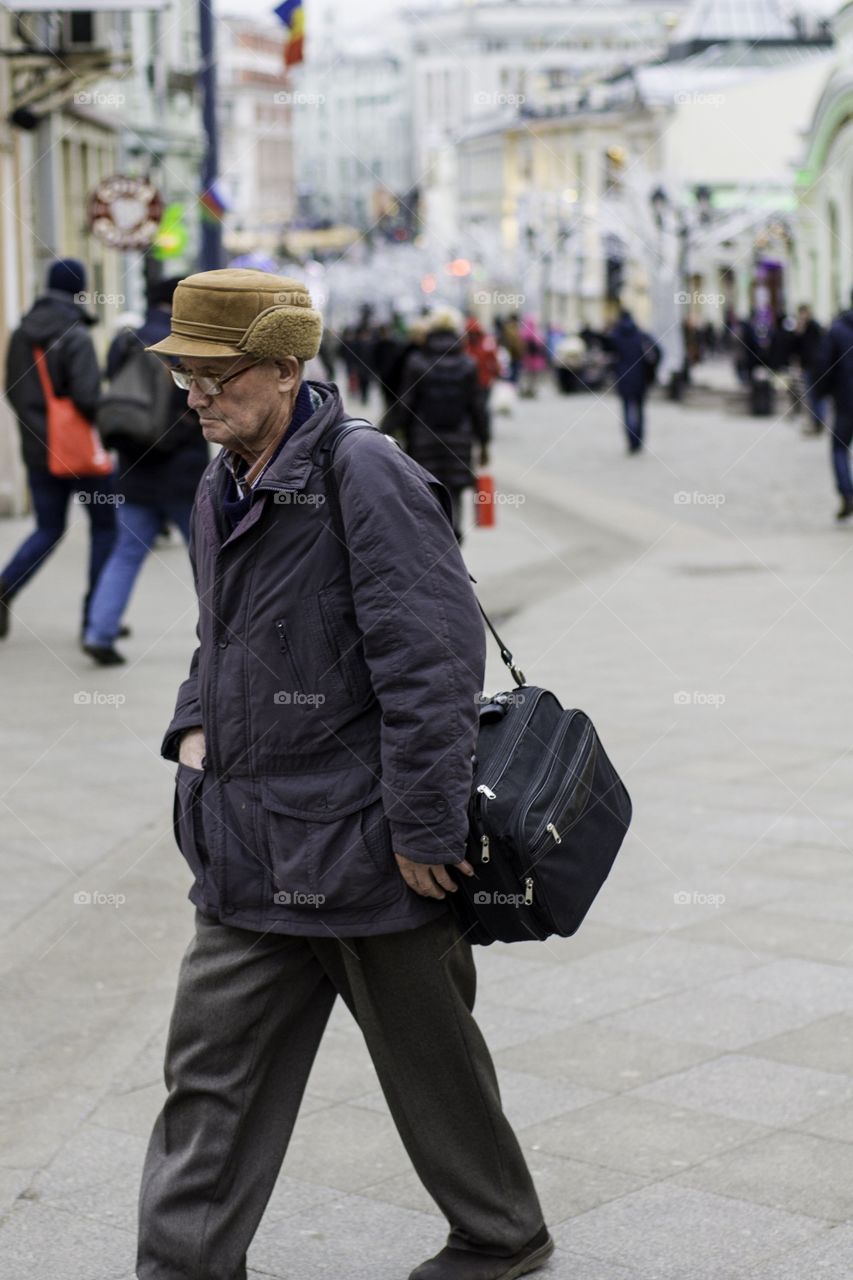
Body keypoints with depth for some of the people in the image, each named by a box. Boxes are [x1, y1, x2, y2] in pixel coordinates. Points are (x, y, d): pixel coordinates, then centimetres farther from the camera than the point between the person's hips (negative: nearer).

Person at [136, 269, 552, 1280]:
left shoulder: (365, 474, -17)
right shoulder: (221, 490, 10)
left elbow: (433, 655, -20)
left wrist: (423, 825, -20)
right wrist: (197, 724, 7)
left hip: (362, 842, -7)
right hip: (252, 846, 8)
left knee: (428, 1056, 11)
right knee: (211, 1063, 8)